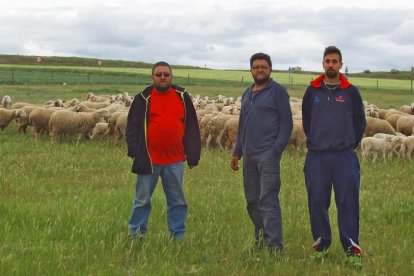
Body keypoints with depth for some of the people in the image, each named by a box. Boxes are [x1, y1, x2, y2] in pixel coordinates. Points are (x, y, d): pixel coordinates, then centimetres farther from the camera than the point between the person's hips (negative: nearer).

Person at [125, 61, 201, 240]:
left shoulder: (182, 97, 6)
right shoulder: (143, 98, 1)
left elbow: (192, 128, 8)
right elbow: (133, 127, 1)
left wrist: (193, 155, 4)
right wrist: (135, 152, -9)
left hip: (175, 161, 2)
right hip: (149, 160, -2)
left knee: (177, 201, 9)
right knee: (142, 200, 7)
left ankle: (178, 236, 19)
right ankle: (135, 235, 18)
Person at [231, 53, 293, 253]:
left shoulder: (277, 92, -3)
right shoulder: (247, 94, 18)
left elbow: (286, 124, -6)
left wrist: (276, 150, -15)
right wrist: (237, 152, 19)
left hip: (268, 154, -7)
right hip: (249, 155, 7)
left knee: (268, 200, -11)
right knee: (252, 200, 10)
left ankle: (274, 246, -10)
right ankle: (260, 239, 20)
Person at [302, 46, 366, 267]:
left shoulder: (351, 92, 2)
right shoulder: (312, 91, 6)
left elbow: (360, 122, 10)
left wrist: (350, 145, 7)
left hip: (345, 157, -2)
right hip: (317, 157, 2)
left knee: (348, 203, -4)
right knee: (317, 202, 5)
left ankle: (352, 249, 1)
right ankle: (321, 245, 18)